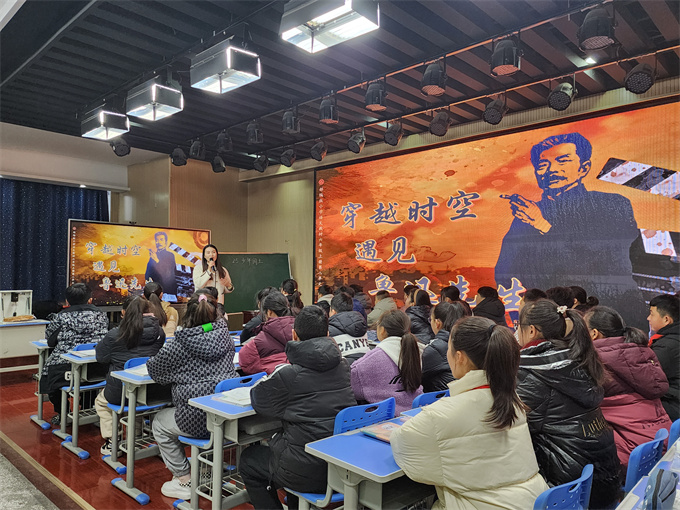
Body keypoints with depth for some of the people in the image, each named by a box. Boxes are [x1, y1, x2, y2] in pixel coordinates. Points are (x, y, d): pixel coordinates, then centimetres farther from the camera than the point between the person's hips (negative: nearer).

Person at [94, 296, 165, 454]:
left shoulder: (114, 335, -16)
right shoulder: (159, 332, -8)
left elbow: (101, 357, -1)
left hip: (121, 393, -4)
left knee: (100, 401, 31)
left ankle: (111, 442, 26)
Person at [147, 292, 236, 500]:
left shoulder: (181, 344, -13)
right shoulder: (224, 337, 1)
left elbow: (153, 368, -1)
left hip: (198, 419, -6)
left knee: (159, 423, 25)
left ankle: (184, 479, 25)